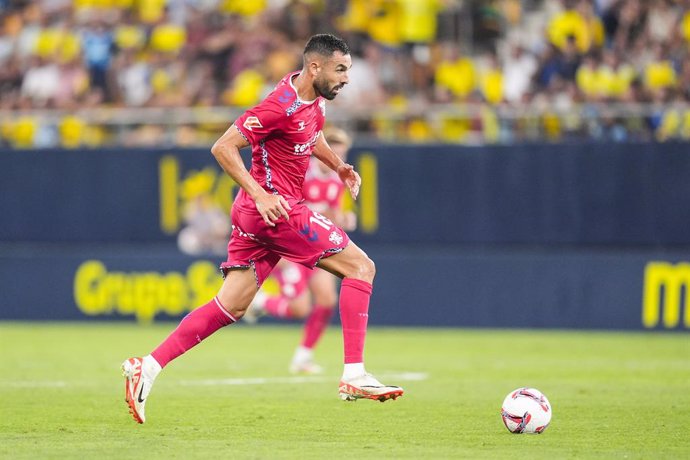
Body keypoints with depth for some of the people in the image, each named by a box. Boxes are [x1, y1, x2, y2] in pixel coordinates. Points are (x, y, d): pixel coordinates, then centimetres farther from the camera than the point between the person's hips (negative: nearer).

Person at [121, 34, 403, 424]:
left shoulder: (316, 99, 11)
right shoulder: (282, 105, -18)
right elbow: (223, 148, -18)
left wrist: (338, 165, 17)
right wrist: (260, 194, -25)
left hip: (257, 214, 10)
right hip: (274, 208, -10)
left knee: (230, 307, 6)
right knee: (361, 266, -6)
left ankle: (147, 368, 1)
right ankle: (354, 376, -10)